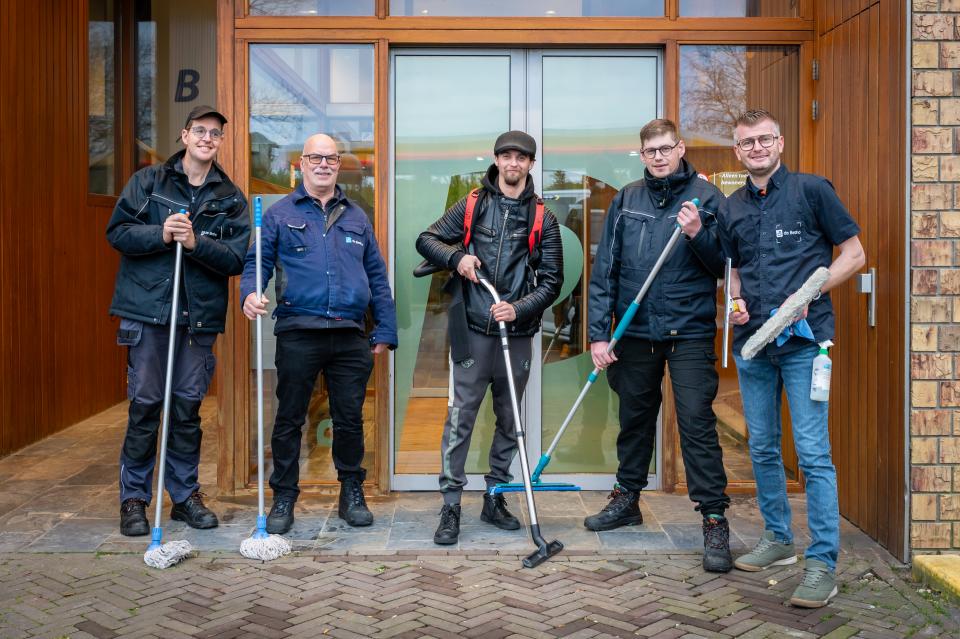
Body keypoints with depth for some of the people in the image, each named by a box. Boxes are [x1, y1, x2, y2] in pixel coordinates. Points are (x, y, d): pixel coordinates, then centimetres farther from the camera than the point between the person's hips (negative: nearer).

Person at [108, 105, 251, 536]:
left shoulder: (230, 198, 9)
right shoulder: (148, 182, 7)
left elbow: (236, 259, 0)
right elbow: (117, 231, 2)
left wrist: (196, 242, -16)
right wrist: (161, 235, -14)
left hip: (200, 316, 2)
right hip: (147, 310, -1)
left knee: (189, 407, 7)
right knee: (145, 405, 2)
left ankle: (186, 494, 20)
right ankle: (133, 498, 14)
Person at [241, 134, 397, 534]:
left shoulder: (356, 217, 16)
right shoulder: (280, 214, 8)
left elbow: (377, 276, 15)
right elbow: (256, 263, 3)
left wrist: (385, 331, 9)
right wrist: (250, 294, -19)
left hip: (350, 336, 2)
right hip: (298, 335, -2)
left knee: (350, 419, 9)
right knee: (289, 418, 5)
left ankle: (352, 494, 23)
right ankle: (284, 497, 18)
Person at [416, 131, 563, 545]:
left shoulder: (542, 218, 5)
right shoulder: (472, 206, 6)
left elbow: (552, 281, 2)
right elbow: (426, 240, 10)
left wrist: (519, 309, -14)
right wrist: (456, 256, -10)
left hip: (517, 334, 2)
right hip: (472, 331, -2)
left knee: (509, 421, 11)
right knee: (460, 419, -3)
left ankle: (495, 500, 26)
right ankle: (451, 506, 5)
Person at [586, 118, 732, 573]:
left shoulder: (705, 197, 0)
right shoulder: (626, 200, 7)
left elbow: (725, 265, -2)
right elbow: (604, 270, 4)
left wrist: (698, 234, -20)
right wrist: (598, 332, -2)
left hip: (689, 331, -3)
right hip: (635, 331, 4)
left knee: (697, 423, -6)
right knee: (635, 418, 16)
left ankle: (714, 519, 3)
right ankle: (627, 499, 33)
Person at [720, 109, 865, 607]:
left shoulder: (812, 191, -1)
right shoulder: (731, 209, 12)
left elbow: (854, 254, 0)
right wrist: (736, 299, 1)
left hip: (804, 339, -5)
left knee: (812, 452, -7)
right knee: (762, 448, 13)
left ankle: (822, 563, 0)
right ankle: (777, 539, 28)